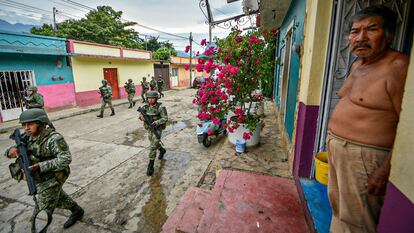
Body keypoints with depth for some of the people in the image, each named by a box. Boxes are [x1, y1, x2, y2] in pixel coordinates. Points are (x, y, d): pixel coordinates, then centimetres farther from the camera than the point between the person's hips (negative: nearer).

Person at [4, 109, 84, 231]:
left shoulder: (53, 138, -27)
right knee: (59, 199, 27)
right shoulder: (28, 138, -2)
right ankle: (77, 211, 48)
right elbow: (8, 152, 4)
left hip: (51, 182, -8)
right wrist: (12, 150, -19)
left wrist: (41, 166, -37)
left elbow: (66, 159, -30)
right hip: (39, 180, 8)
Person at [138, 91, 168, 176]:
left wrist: (156, 122, -30)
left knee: (153, 147, -12)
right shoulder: (146, 107, 0)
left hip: (158, 129, -6)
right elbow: (141, 115, 7)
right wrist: (142, 117, -17)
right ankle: (162, 150, 53)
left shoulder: (160, 107, -17)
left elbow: (165, 118, -17)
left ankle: (151, 166, -3)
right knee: (154, 143, 23)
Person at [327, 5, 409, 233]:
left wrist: (385, 170, -23)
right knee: (339, 207, 24)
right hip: (338, 149, 9)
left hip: (365, 158, -8)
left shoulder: (398, 67, -17)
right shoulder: (357, 64, 10)